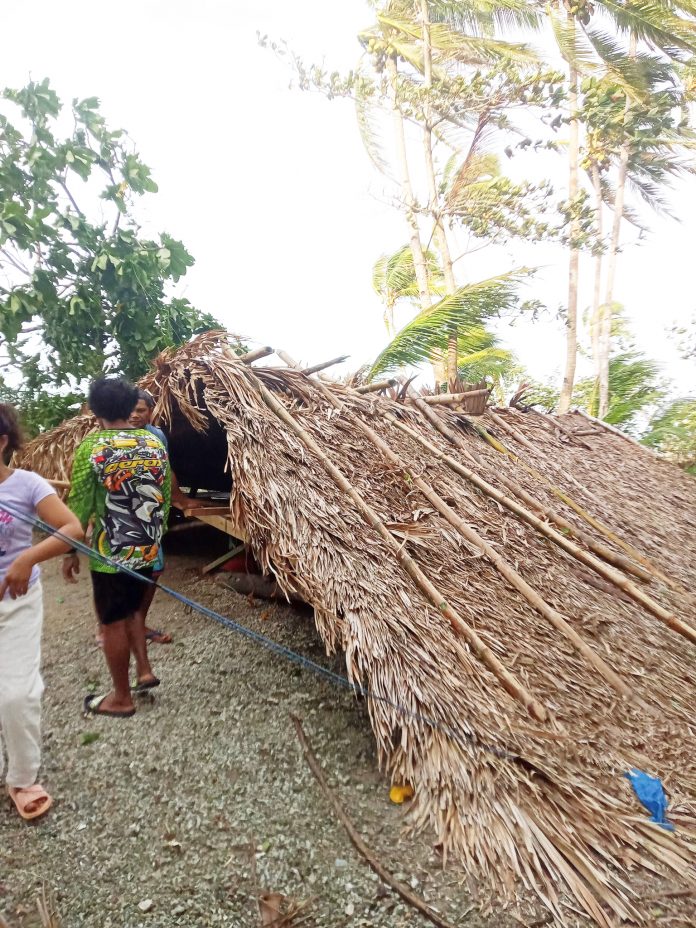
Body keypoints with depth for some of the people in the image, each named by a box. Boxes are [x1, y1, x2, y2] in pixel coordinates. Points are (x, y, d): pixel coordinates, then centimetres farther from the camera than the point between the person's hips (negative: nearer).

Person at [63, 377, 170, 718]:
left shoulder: (92, 447, -14)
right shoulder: (155, 443, 0)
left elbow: (79, 504, -11)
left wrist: (71, 553, 0)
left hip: (110, 553, -5)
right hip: (148, 549, 6)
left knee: (113, 623, 9)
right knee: (132, 608, 27)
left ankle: (121, 698, 22)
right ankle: (144, 670, 27)